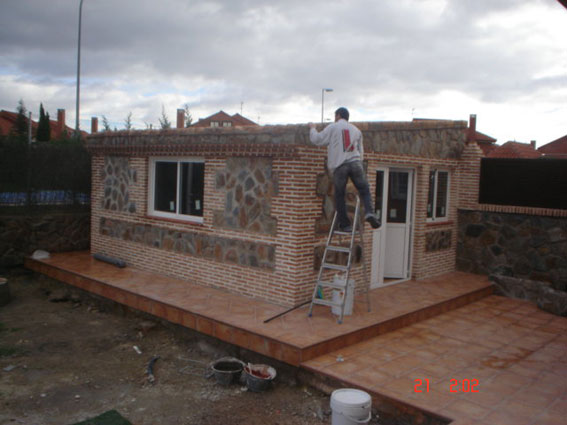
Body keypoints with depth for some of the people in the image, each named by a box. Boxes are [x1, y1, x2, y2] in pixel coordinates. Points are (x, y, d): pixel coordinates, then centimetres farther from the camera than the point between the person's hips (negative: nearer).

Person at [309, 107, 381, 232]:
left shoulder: (332, 127, 9)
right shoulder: (356, 130, 22)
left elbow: (317, 140, 8)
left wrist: (312, 128, 25)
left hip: (339, 166, -2)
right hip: (355, 162, 2)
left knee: (339, 195, 6)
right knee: (364, 190, 6)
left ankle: (345, 224, 7)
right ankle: (369, 212, -18)